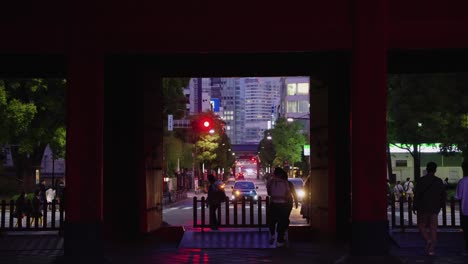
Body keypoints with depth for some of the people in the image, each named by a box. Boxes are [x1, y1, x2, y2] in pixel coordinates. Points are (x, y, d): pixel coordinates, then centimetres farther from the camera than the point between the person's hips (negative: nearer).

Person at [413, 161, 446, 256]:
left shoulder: (421, 181, -8)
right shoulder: (439, 181, 4)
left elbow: (417, 194, -11)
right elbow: (444, 195, 9)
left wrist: (414, 206, -3)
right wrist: (440, 205, 20)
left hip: (423, 208, -3)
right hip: (434, 209, 3)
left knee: (421, 225, 12)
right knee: (433, 228, 5)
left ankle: (428, 240, -13)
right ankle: (431, 249, 3)